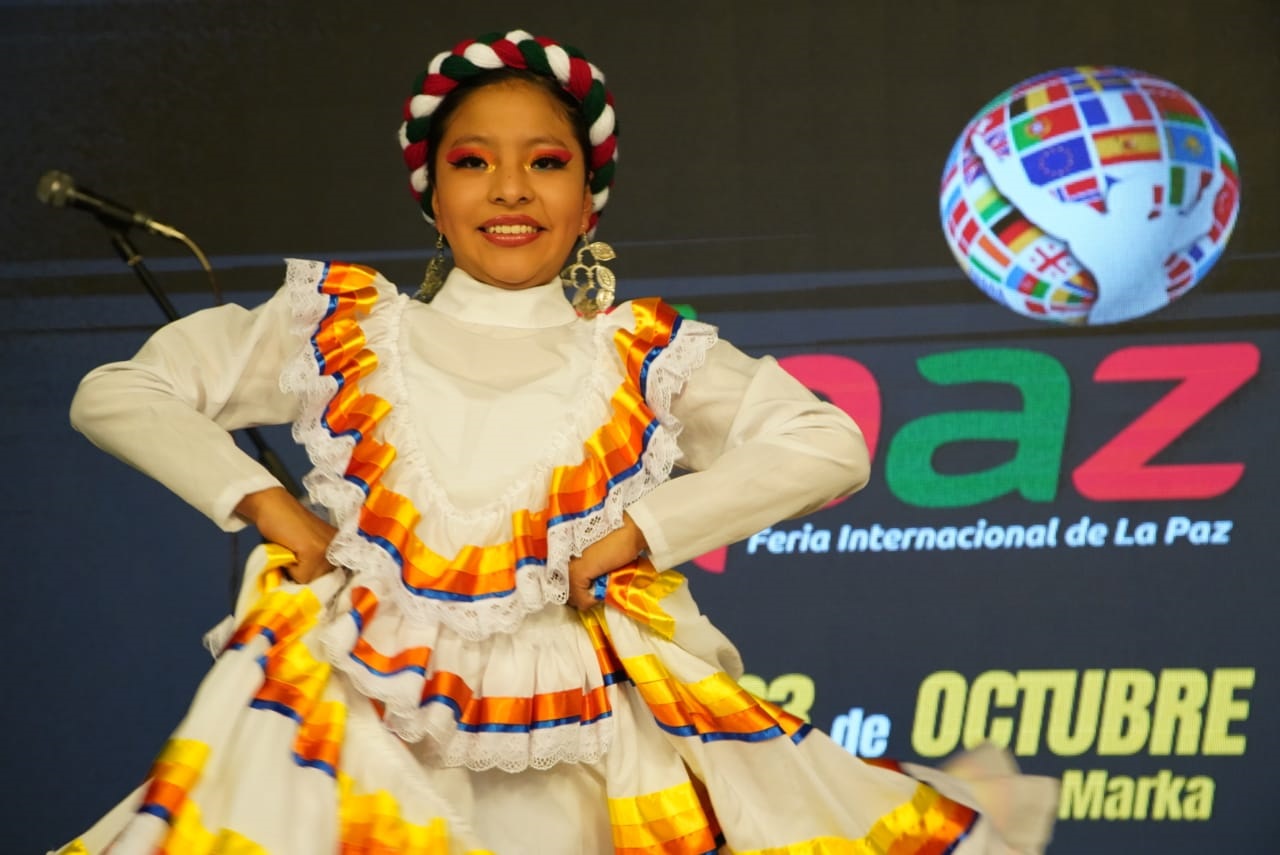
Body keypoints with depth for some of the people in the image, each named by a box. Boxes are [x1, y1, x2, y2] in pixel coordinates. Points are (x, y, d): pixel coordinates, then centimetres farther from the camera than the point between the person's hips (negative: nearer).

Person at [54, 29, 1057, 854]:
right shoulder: (340, 331, 8)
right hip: (372, 756, 0)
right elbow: (118, 394, 10)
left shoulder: (645, 359, 7)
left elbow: (830, 445, -1)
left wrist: (637, 531, -8)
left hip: (578, 753, 0)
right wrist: (262, 502, -3)